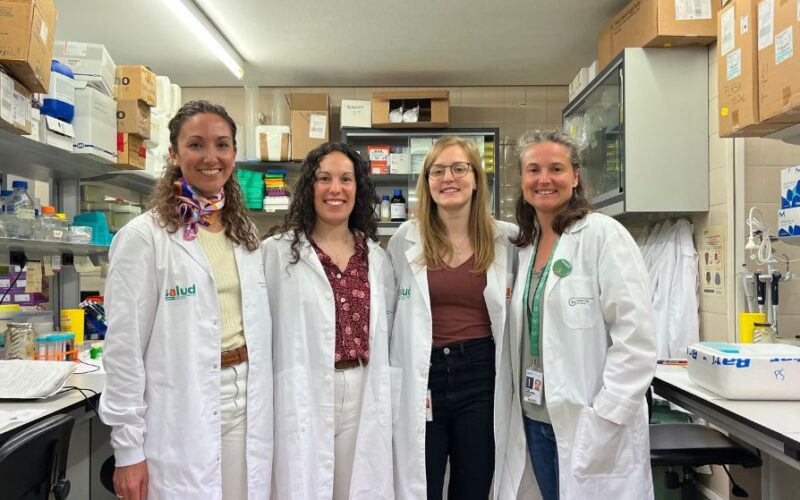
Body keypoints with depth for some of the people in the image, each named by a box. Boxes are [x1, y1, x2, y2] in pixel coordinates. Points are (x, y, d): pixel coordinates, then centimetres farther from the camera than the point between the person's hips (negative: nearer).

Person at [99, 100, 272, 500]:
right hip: (182, 419, -5)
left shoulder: (247, 234, 8)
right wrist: (128, 450, -10)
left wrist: (262, 409, 12)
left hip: (247, 407, 5)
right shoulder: (143, 237, -9)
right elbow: (124, 348, -10)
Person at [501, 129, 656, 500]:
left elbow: (636, 340, -15)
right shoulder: (525, 245, 9)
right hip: (534, 421, 6)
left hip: (590, 427, -6)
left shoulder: (603, 234, -10)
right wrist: (520, 408, 7)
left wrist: (603, 420, -18)